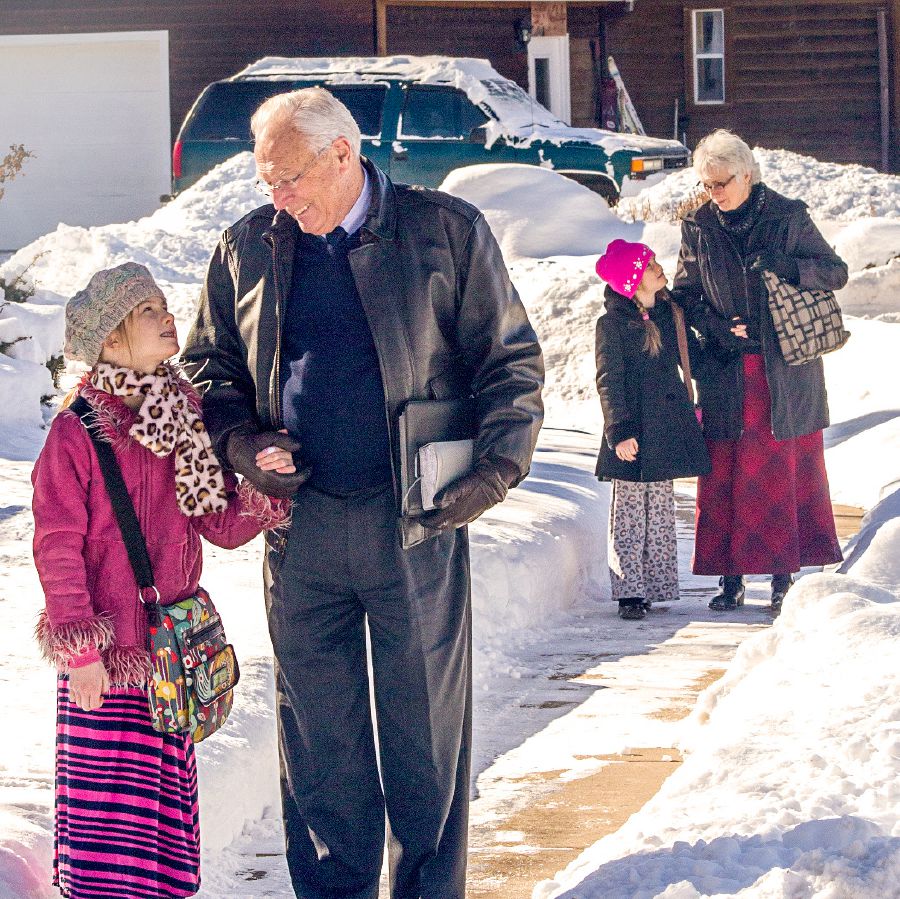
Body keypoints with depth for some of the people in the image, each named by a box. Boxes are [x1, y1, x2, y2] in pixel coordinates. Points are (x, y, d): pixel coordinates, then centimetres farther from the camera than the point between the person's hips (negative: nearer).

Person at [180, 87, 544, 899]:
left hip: (417, 524, -2)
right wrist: (240, 441, -2)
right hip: (302, 522, 3)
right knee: (317, 727, 8)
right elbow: (208, 366, 17)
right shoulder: (250, 248, 8)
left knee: (426, 718, 4)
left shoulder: (446, 232, -1)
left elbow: (512, 359, 2)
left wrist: (496, 466, -10)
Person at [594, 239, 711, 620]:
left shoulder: (668, 314, 10)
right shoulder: (612, 324, -8)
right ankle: (629, 592, -2)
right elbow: (609, 382, -11)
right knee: (629, 513, -4)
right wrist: (619, 431, -16)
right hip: (634, 430, -6)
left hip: (667, 427, 6)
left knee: (660, 511, 10)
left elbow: (692, 357, 24)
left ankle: (655, 587, 17)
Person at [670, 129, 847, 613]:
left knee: (786, 470, 0)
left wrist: (785, 264, -18)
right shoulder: (698, 228, 5)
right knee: (725, 473, -1)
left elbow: (835, 272, 0)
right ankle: (731, 576, 4)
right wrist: (714, 327, -6)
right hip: (725, 372, 2)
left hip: (785, 371, -2)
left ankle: (784, 575, 5)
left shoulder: (788, 217, -1)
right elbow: (684, 293, 13)